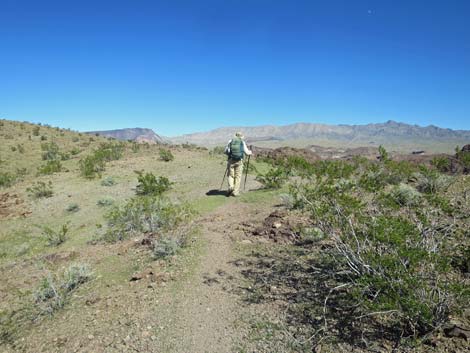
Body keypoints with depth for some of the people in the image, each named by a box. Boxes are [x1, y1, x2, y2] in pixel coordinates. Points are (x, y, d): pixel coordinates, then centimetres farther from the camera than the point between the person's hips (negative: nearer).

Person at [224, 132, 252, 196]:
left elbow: (226, 152, 9)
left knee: (231, 175, 12)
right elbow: (246, 152, 6)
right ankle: (235, 192, 3)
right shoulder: (242, 142, 6)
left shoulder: (230, 141, 8)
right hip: (239, 161, -1)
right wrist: (250, 152, 28)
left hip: (231, 160, 1)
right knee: (238, 176, 5)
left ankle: (230, 187, -11)